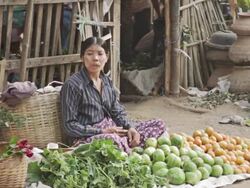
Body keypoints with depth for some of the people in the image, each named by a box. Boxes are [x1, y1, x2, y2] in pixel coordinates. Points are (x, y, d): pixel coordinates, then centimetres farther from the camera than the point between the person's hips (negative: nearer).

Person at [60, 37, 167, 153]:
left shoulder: (107, 82, 12)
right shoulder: (72, 85, -11)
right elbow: (70, 126, -13)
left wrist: (130, 127, -6)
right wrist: (102, 131, -19)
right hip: (87, 137, -9)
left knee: (159, 125, -1)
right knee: (113, 140, -43)